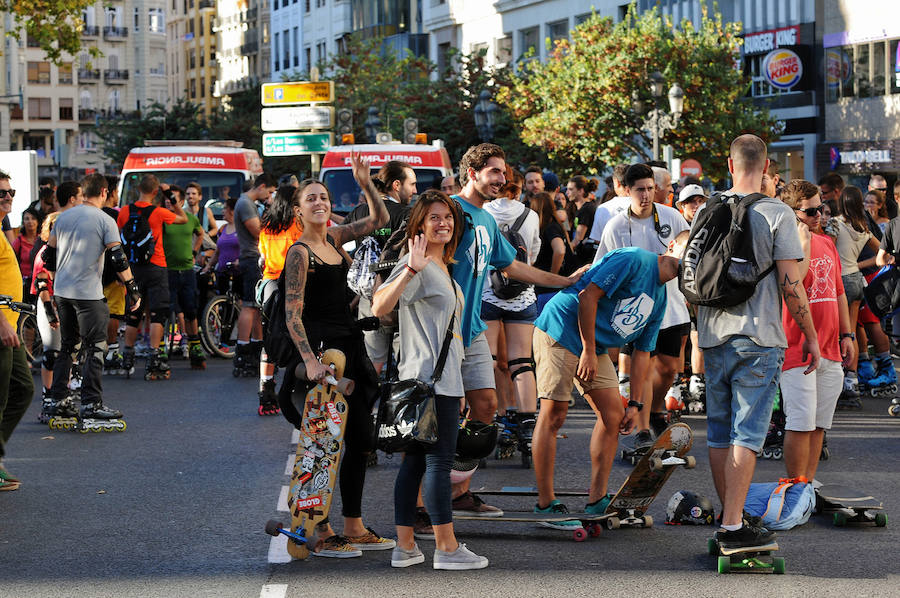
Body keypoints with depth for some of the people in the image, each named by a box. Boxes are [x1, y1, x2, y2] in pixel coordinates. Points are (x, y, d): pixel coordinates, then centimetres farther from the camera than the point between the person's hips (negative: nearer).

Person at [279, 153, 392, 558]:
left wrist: (365, 183, 3)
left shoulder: (334, 238, 11)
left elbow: (379, 219, 19)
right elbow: (292, 315, -16)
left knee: (360, 440, 11)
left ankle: (354, 528, 18)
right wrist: (310, 361, -26)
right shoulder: (300, 252, -10)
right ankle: (322, 533, 1)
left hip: (349, 347, 9)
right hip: (321, 349, -9)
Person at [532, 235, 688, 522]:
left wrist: (635, 404, 10)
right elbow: (588, 296, -21)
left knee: (613, 415, 3)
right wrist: (588, 351, -20)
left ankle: (597, 500, 10)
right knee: (554, 415, -10)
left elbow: (642, 352, 14)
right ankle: (545, 504, -6)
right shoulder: (633, 260, -14)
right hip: (561, 330, -9)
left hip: (596, 347, 9)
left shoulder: (660, 298, 12)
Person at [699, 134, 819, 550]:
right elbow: (790, 283, -10)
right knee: (747, 433, -4)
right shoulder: (776, 214, -8)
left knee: (719, 432, 12)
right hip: (758, 339, -5)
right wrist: (810, 335, 0)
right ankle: (733, 524, -8)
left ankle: (729, 516, 20)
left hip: (714, 336, 5)